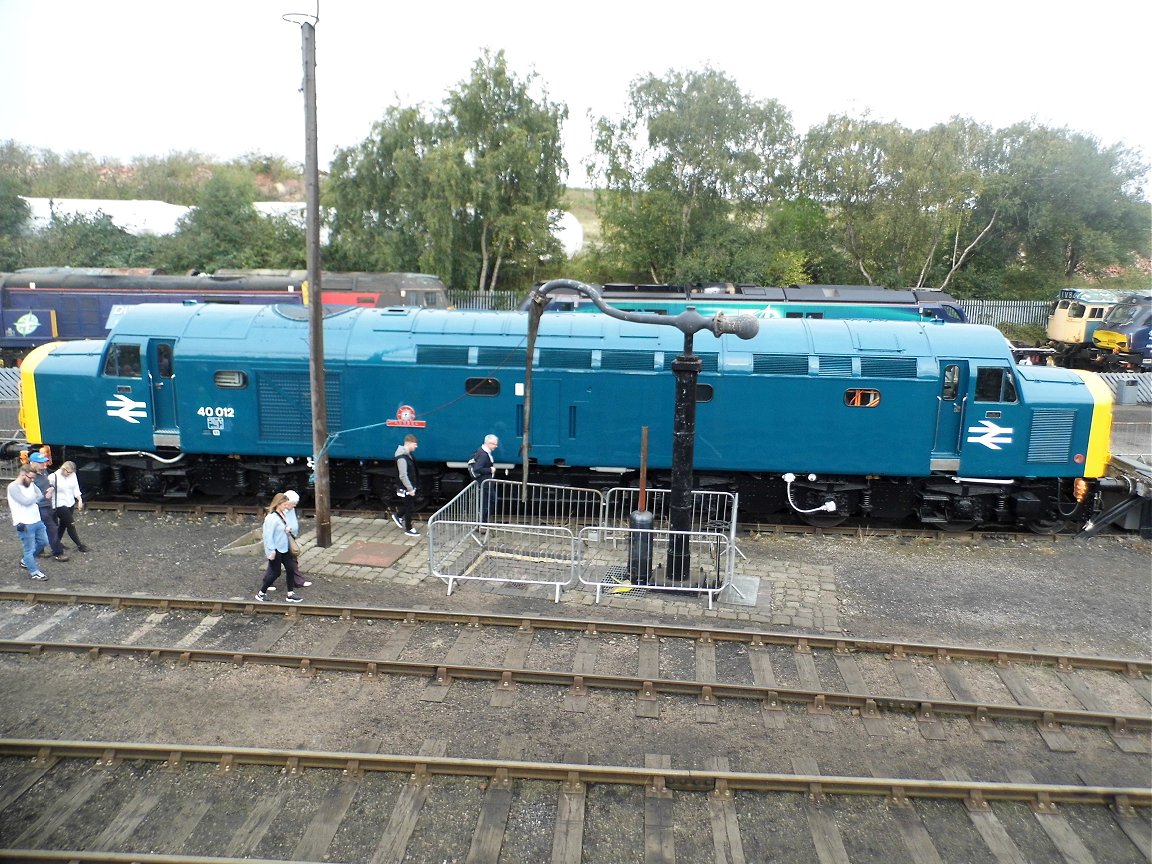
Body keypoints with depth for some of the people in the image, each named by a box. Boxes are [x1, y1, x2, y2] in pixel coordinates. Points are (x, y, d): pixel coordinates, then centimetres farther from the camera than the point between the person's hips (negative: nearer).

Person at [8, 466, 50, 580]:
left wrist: (31, 498, -15)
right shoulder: (13, 487, -16)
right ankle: (34, 572, 17)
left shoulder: (31, 484, 7)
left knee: (43, 542, 22)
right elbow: (26, 501, -23)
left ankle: (26, 561, 41)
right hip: (25, 524, -8)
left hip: (37, 521, 8)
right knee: (29, 549, 3)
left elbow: (40, 496, 1)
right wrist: (35, 496, -4)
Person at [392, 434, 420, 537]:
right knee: (410, 509, 3)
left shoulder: (408, 455, 7)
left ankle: (398, 516, 38)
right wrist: (410, 489, -23)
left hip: (410, 487, 9)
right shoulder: (402, 458, -24)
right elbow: (403, 476, -26)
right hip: (405, 489, -9)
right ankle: (408, 529, 18)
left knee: (411, 507, 21)